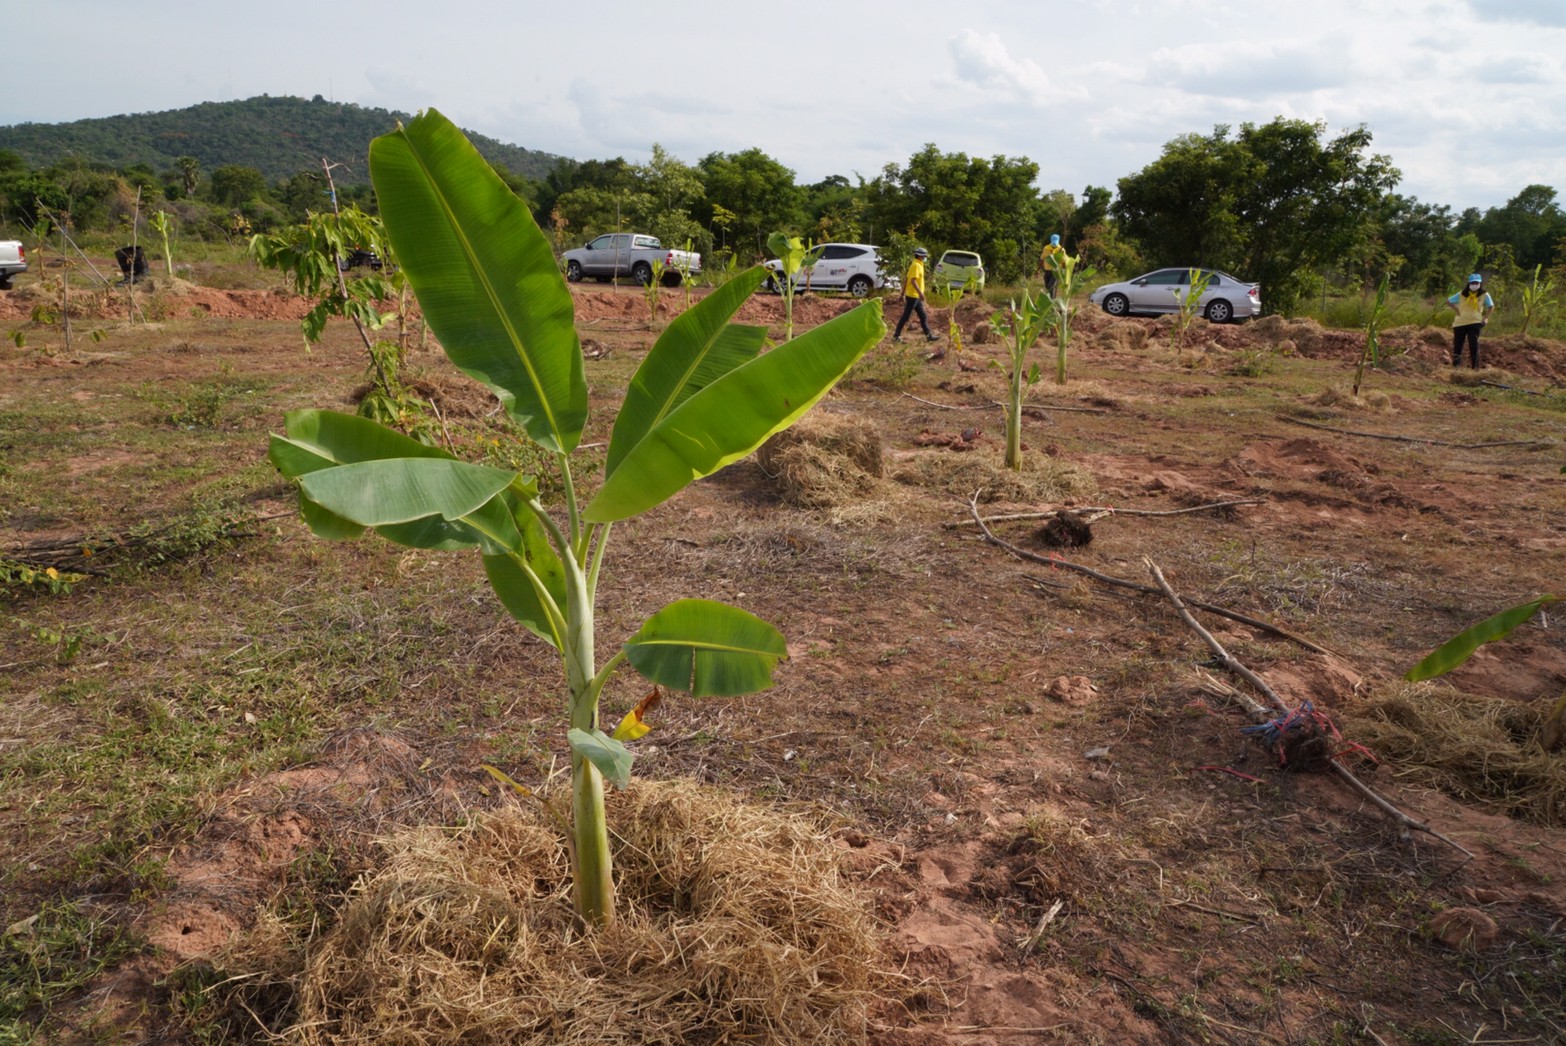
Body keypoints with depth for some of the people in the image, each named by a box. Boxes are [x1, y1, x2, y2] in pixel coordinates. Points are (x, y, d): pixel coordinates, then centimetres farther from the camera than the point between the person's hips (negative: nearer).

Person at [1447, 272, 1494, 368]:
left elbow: (1491, 307, 14)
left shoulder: (1484, 295, 3)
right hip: (1460, 323, 1)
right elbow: (1448, 301, 11)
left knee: (1474, 346, -7)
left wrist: (1485, 318, 3)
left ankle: (1475, 367, -3)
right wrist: (1457, 310, 3)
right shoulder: (1461, 294, 3)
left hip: (1474, 323, -1)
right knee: (1457, 345, 1)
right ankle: (1456, 366, 10)